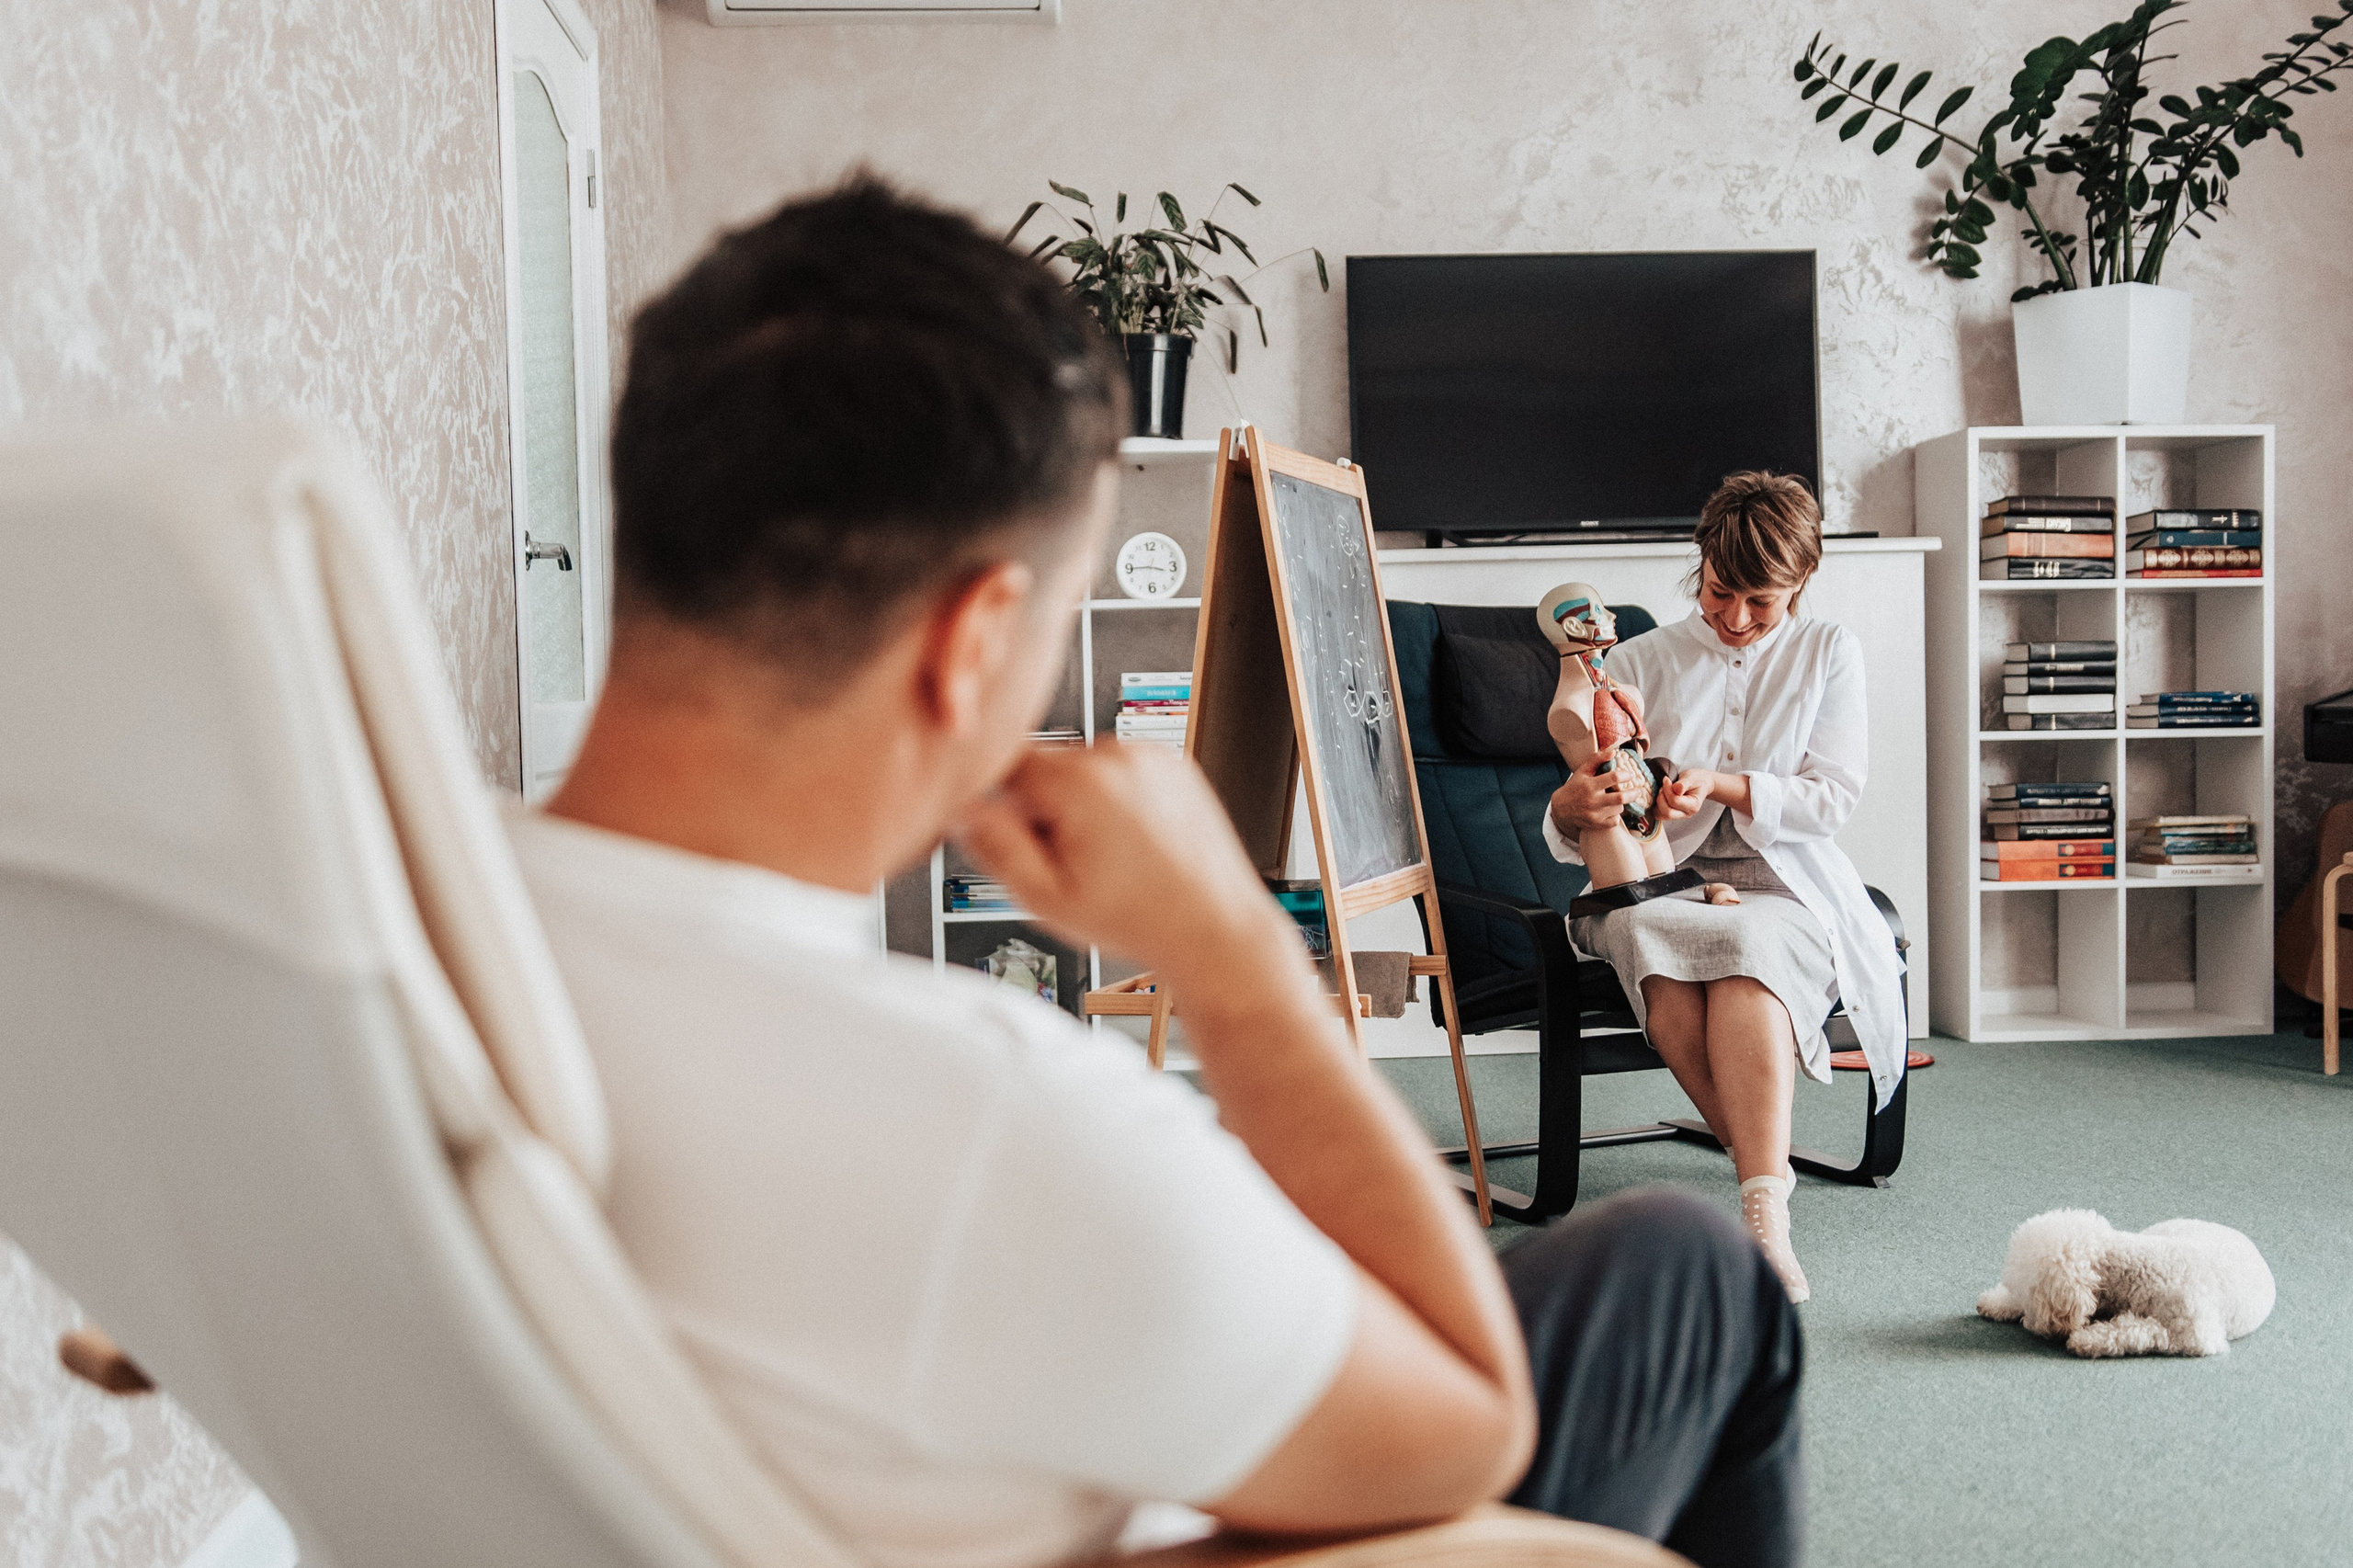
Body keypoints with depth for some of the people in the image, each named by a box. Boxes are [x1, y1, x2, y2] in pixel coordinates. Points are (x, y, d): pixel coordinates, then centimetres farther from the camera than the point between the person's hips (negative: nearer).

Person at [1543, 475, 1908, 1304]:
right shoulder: (1638, 662, 12)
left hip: (1785, 888, -1)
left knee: (1751, 948, -38)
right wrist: (1571, 807, -21)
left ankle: (1761, 1206, -45)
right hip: (1657, 886, 1)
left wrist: (1725, 785, -15)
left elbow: (1832, 798, 2)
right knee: (1652, 942, -37)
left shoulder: (1829, 653, 14)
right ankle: (1768, 1165, -30)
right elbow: (1571, 838, 6)